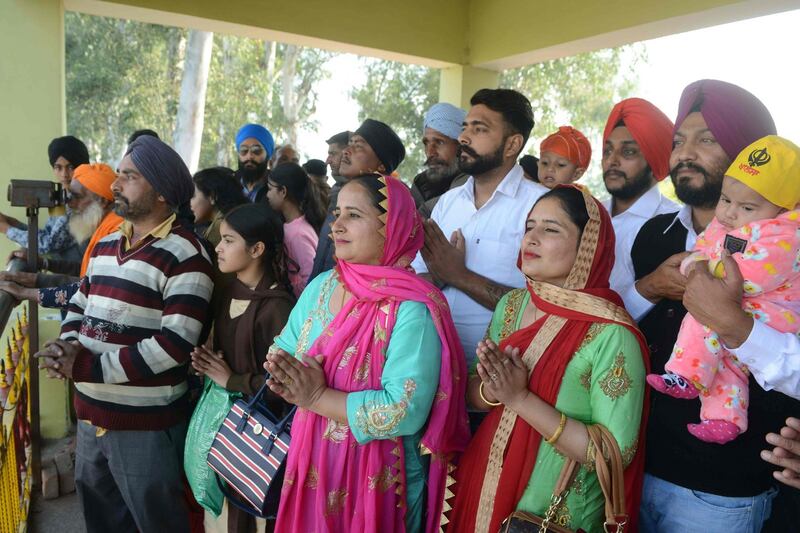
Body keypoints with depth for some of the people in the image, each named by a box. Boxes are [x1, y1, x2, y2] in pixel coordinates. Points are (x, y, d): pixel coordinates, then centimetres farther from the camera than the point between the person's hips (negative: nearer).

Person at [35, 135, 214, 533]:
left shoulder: (185, 255, -18)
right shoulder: (106, 244, 9)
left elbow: (174, 345, -25)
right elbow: (79, 304, 16)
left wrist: (86, 365, -22)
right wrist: (67, 345, -7)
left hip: (146, 425, -8)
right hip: (91, 415, 8)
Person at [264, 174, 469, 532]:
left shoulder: (411, 309, -22)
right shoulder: (321, 286, 1)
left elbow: (405, 411, -29)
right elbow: (281, 351, 7)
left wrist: (318, 397, -24)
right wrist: (288, 378, -15)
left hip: (377, 480, -6)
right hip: (313, 466, 6)